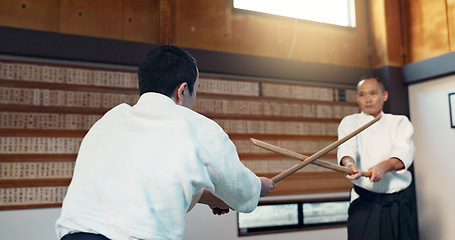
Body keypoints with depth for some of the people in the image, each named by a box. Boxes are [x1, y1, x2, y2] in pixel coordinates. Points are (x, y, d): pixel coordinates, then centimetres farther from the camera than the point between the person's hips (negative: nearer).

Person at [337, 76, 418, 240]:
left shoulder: (400, 122, 11)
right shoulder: (350, 122, 8)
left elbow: (405, 151, -8)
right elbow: (347, 147, -13)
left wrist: (384, 166, -29)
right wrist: (349, 163, -36)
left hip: (399, 203, 2)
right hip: (364, 203, -1)